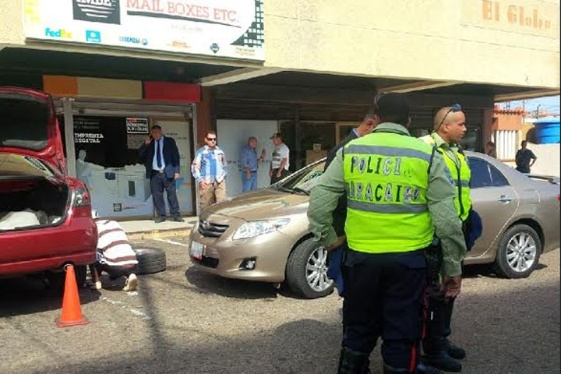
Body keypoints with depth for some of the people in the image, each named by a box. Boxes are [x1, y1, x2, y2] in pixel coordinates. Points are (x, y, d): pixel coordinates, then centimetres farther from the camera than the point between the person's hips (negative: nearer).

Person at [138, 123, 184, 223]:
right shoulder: (149, 143, 12)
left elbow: (176, 156, 4)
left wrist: (176, 171, -5)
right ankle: (161, 215, 10)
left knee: (172, 194, -1)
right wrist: (145, 144, -7)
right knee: (157, 195, 2)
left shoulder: (169, 141, 6)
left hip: (167, 172, -2)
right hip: (155, 173, 2)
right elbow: (140, 155, 7)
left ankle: (176, 215, 4)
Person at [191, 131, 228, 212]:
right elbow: (195, 167, 1)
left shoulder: (220, 151, 15)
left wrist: (223, 175, 9)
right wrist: (200, 180, -9)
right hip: (206, 182, -2)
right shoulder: (201, 152, 4)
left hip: (220, 182, 3)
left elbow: (225, 165, 24)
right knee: (206, 205, -1)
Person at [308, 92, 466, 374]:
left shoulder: (350, 151, 2)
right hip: (407, 259, -2)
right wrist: (453, 267, 2)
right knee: (401, 335, 12)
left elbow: (319, 202, 1)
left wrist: (327, 238, 15)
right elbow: (447, 220, -5)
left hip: (361, 256, 2)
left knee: (359, 329, 19)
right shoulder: (427, 156, -2)